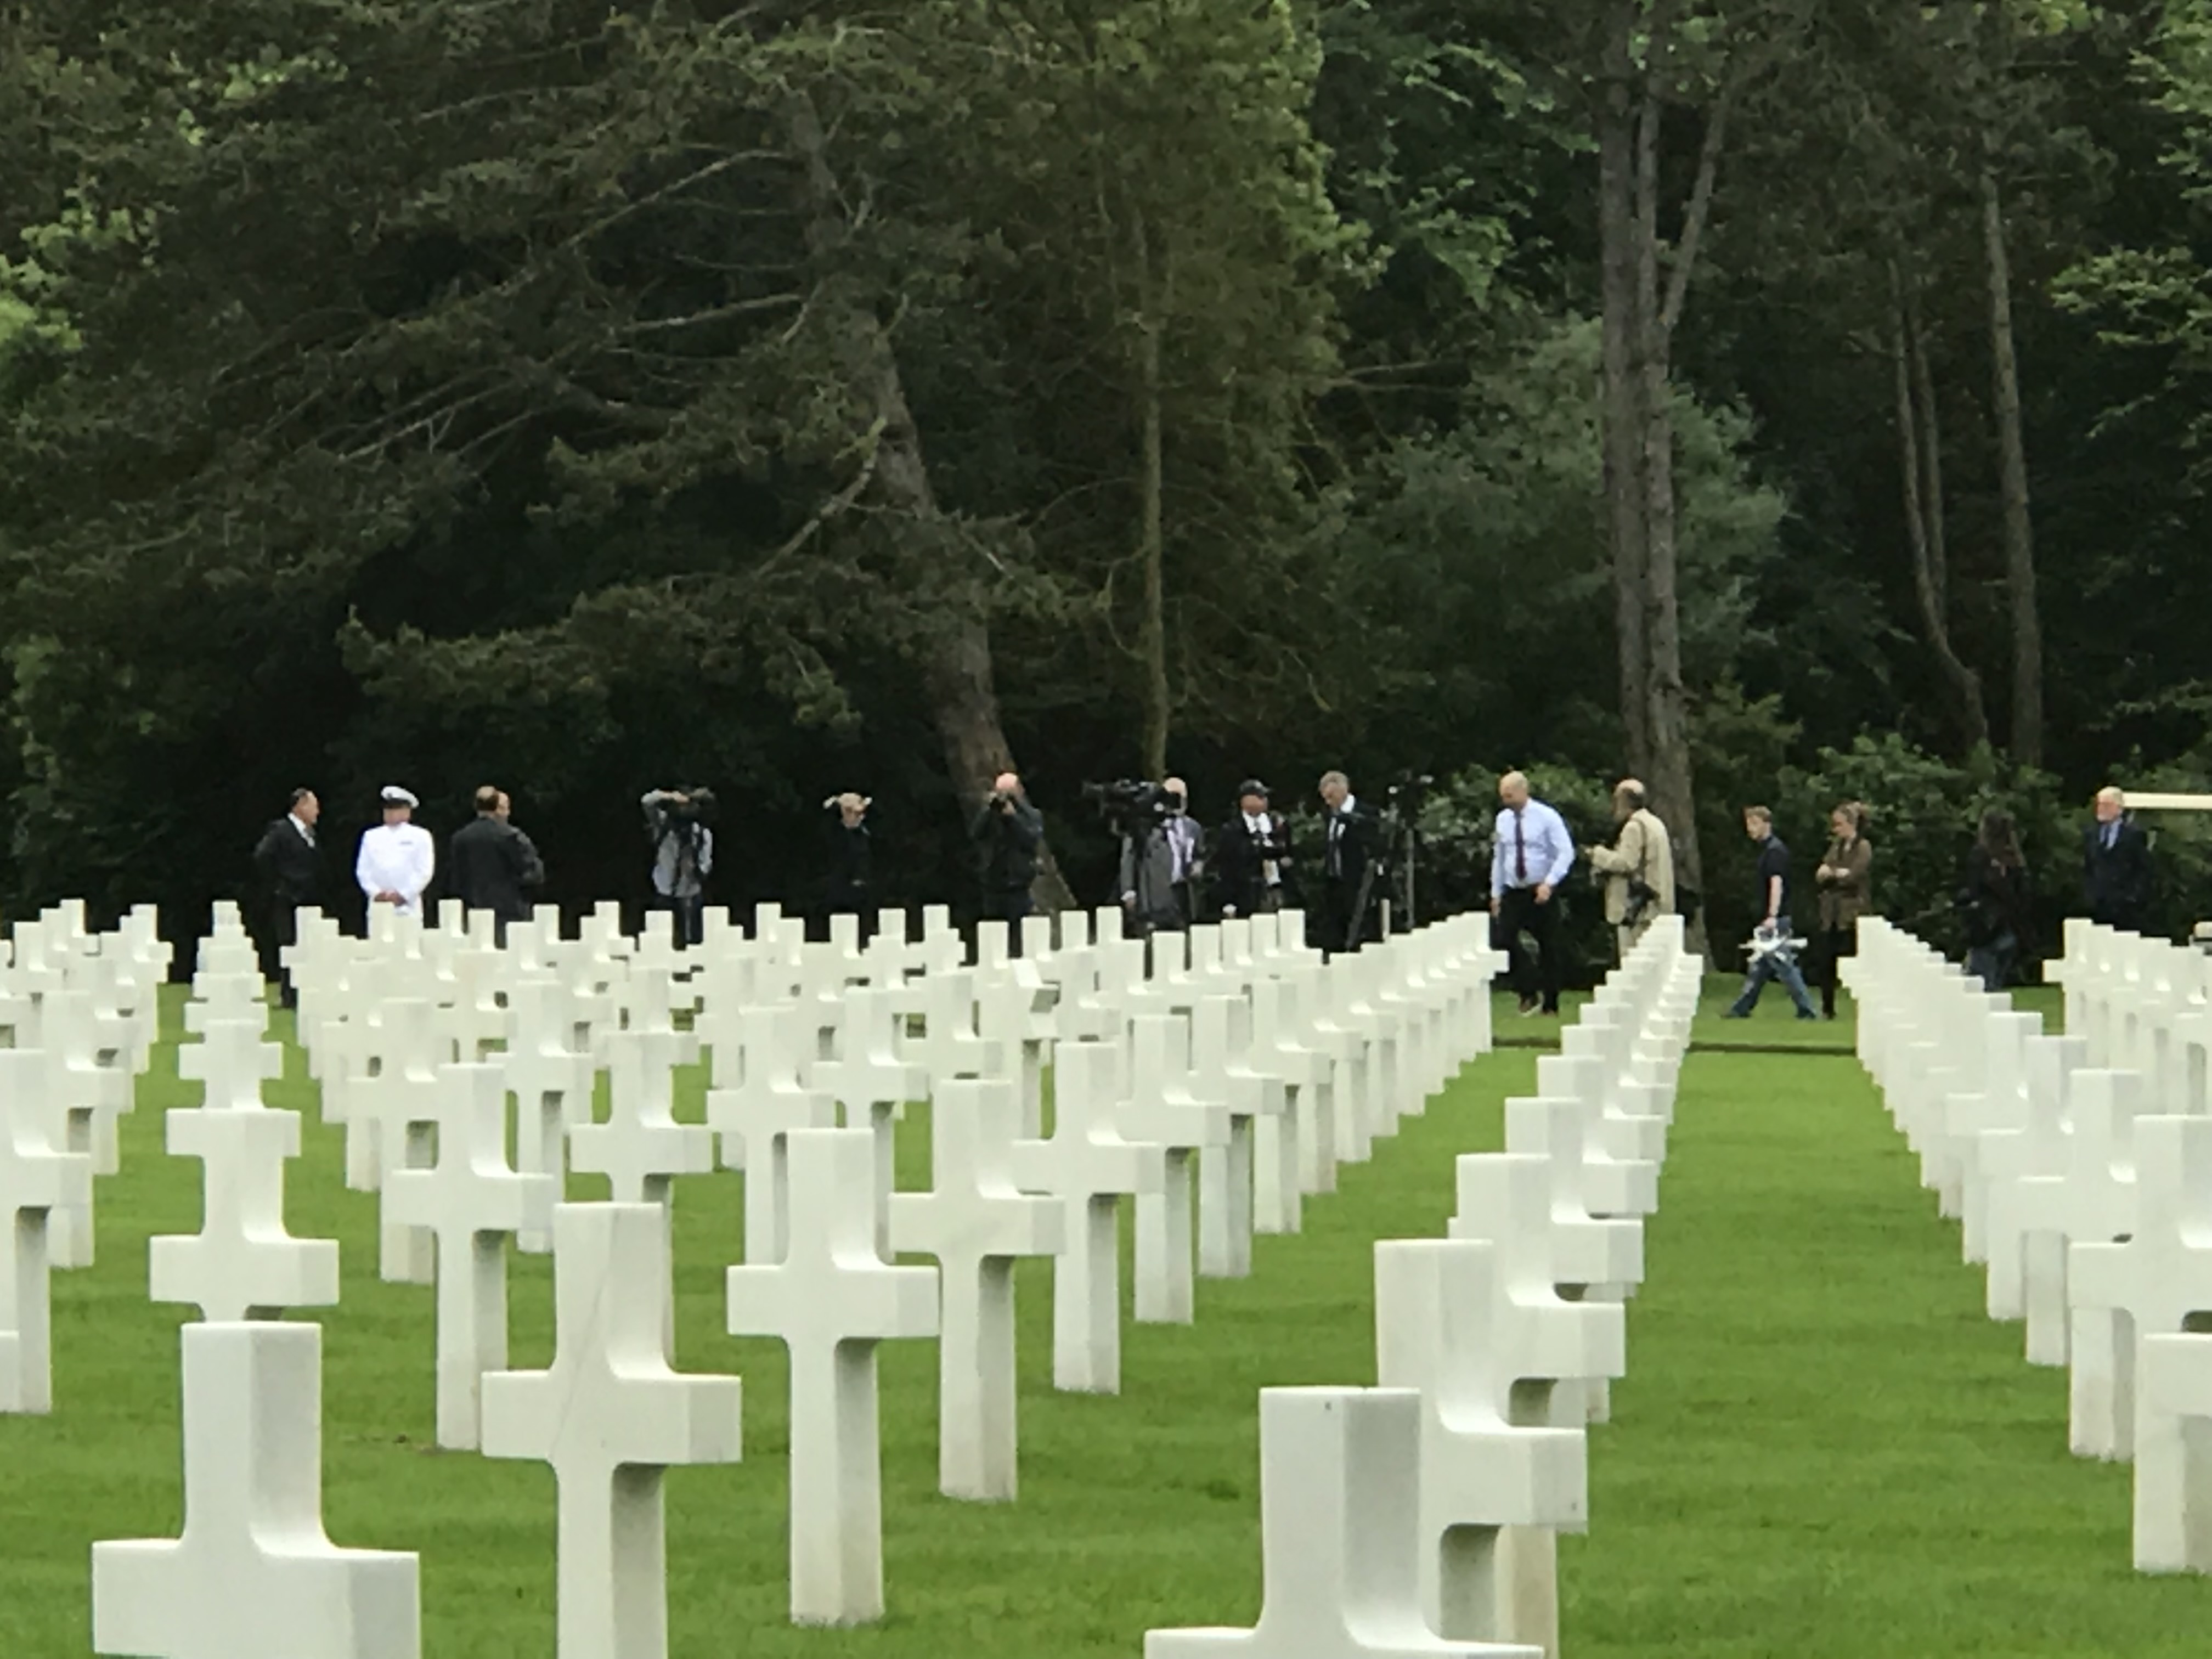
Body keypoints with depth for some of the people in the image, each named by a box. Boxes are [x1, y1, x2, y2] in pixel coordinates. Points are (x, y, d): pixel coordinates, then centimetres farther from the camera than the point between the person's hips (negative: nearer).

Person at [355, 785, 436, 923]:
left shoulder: (420, 836, 7)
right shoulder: (371, 836, 16)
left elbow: (425, 872, -1)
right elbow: (363, 870, 11)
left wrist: (403, 895, -10)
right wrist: (376, 893, -5)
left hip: (407, 908, -2)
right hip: (378, 908, 2)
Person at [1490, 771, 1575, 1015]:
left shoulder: (1546, 817, -7)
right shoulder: (1503, 819, 7)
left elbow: (1566, 853, -11)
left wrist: (1549, 884, -22)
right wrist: (1496, 893, 9)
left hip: (1542, 893, -3)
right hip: (1513, 892, 3)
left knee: (1549, 947, 3)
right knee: (1505, 938, -17)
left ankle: (1550, 1005, 11)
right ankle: (1530, 992, -9)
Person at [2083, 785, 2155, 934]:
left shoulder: (2134, 833, 0)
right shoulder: (2091, 834, 15)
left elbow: (2144, 870, -2)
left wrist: (2134, 896, -11)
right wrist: (2089, 893, 6)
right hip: (2099, 905, 4)